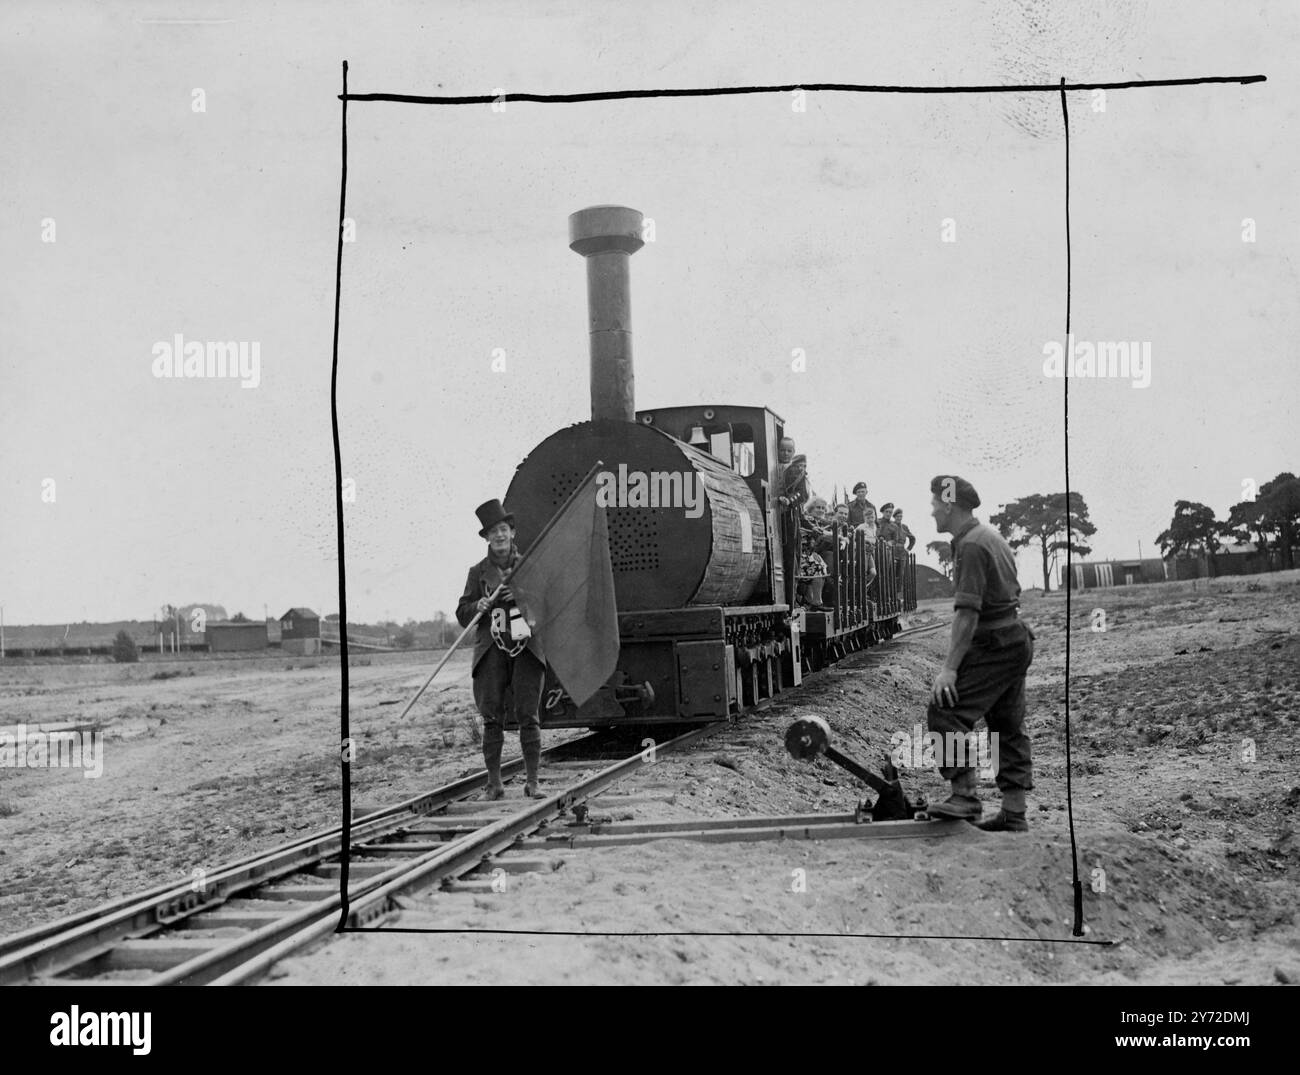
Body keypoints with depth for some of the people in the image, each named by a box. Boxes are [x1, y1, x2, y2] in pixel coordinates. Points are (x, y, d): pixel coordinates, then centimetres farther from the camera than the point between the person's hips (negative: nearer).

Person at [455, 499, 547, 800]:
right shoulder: (478, 571, 10)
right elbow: (462, 615, 10)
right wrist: (478, 606, -10)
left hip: (526, 649, 0)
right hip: (491, 651, 0)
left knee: (528, 715, -4)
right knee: (492, 717, -2)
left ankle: (532, 781, -2)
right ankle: (494, 781, 3)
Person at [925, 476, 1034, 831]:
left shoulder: (971, 545, -15)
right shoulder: (990, 536, 17)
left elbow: (968, 612, -23)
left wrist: (949, 667, -25)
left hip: (993, 646, -11)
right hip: (1017, 639, 11)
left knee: (945, 711, -12)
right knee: (1008, 725, 11)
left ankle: (965, 796, -16)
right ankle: (1014, 813, 13)